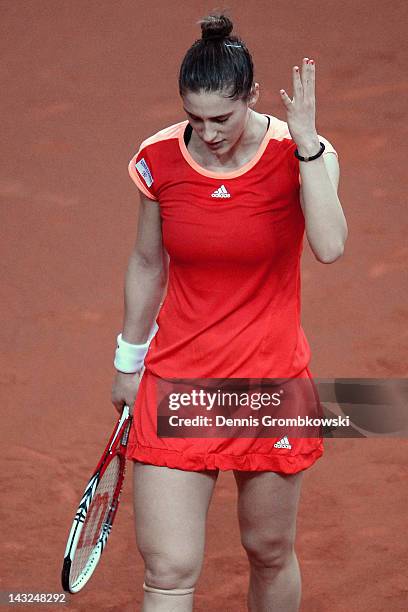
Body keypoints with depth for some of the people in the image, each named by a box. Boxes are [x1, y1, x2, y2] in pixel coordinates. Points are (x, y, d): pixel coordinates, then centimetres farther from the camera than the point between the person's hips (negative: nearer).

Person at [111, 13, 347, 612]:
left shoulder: (299, 152, -10)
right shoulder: (160, 159, -4)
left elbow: (329, 246, -29)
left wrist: (307, 142, -28)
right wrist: (129, 363, 19)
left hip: (271, 380, -1)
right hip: (177, 377, 1)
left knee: (270, 553, 13)